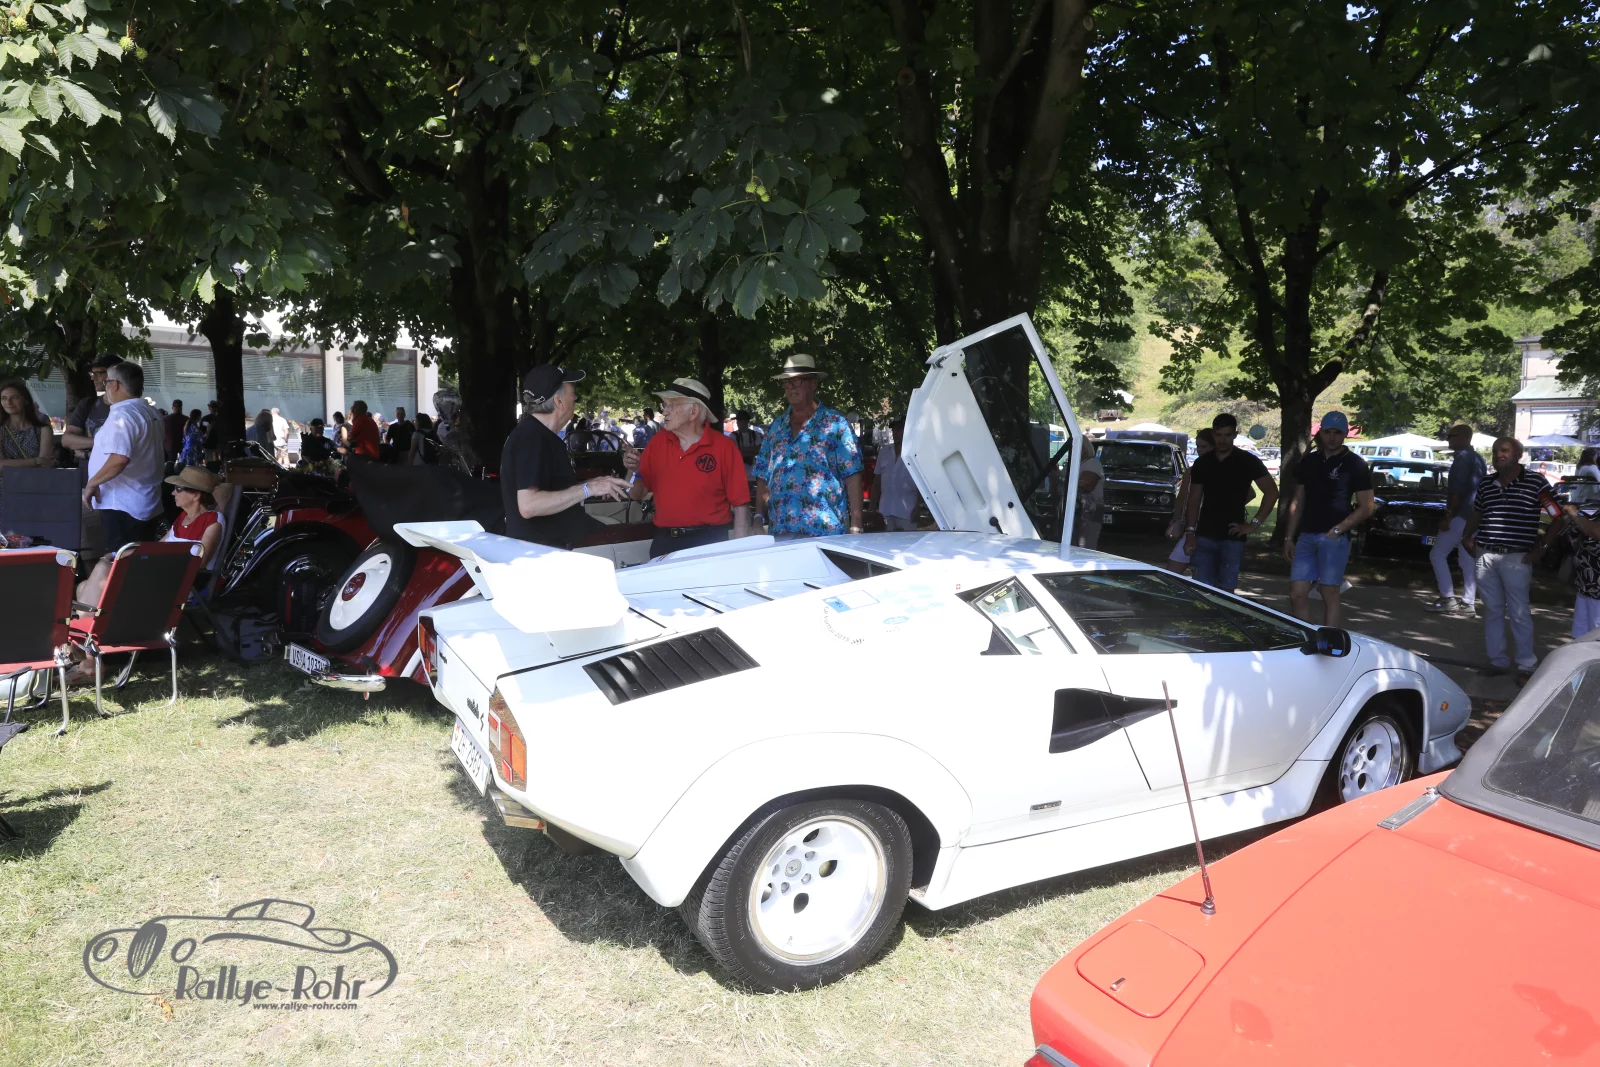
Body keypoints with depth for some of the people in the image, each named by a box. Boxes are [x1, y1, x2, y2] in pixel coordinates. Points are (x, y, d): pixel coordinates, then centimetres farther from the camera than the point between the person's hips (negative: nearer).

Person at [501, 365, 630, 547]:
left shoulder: (539, 434, 16)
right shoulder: (531, 438, -17)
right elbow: (528, 506, -27)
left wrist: (591, 485, 13)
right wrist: (587, 489, -22)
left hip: (553, 542, 10)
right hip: (539, 550, -10)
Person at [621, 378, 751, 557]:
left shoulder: (724, 446, -7)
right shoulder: (657, 442, 5)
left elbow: (740, 504, -7)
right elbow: (636, 495, 11)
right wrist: (633, 471, -8)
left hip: (709, 543, -3)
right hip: (664, 542, 4)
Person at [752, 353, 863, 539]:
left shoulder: (834, 424, -1)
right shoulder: (775, 427, 14)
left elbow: (852, 476, -5)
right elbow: (763, 480, 16)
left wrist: (856, 526, -11)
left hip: (826, 532, -4)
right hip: (780, 533, 4)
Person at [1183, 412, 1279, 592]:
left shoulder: (1248, 461, -1)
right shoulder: (1202, 463, 8)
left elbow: (1271, 492, -2)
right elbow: (1194, 500, 10)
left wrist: (1255, 524, -8)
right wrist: (1190, 532, 0)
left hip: (1232, 538, -2)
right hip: (1204, 536, 2)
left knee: (1225, 590, -1)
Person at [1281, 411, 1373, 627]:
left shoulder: (1355, 465, -2)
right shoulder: (1308, 461, 13)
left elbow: (1366, 508, -4)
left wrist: (1337, 530, -13)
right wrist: (1289, 537, 9)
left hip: (1334, 539, -5)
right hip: (1306, 536, 5)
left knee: (1329, 595, -2)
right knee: (1297, 594, 1)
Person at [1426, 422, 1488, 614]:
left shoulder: (1462, 458, -12)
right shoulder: (1478, 459, 19)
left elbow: (1457, 490, -20)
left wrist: (1447, 515, -20)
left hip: (1460, 515, -9)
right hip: (1474, 515, 9)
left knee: (1437, 554, -4)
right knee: (1468, 560, 8)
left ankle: (1447, 599, -7)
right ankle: (1468, 603, 8)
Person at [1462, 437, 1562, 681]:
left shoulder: (1536, 481, -3)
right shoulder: (1485, 485, 10)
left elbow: (1557, 517, -1)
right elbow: (1475, 515, 24)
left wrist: (1541, 547, -6)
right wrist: (1466, 538, 9)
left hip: (1517, 558, -4)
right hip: (1486, 556, 5)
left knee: (1519, 613, 0)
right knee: (1492, 610, 11)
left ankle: (1526, 666, 11)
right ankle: (1497, 660, 20)